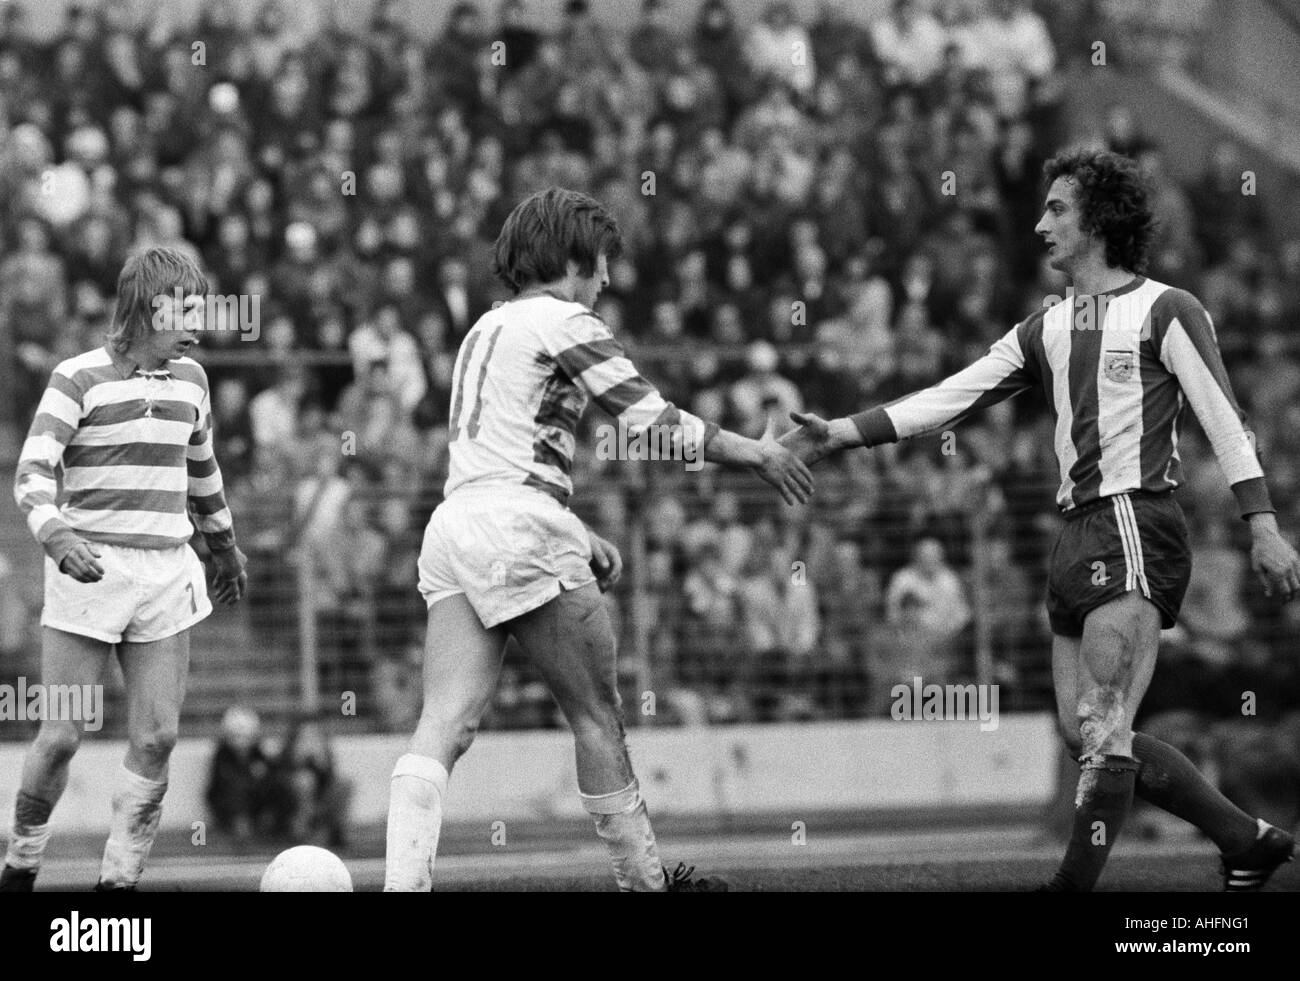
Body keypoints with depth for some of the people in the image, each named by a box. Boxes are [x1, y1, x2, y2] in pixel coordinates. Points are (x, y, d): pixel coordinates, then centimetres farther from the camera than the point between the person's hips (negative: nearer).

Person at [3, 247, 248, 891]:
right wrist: (60, 539, -30)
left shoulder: (189, 379, 13)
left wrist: (224, 546, 37)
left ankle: (120, 877, 3)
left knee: (156, 738, -5)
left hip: (166, 573, 5)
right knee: (62, 737, -6)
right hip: (89, 570, -5)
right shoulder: (79, 378, -5)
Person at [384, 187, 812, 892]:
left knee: (444, 727, -6)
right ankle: (644, 878, 12)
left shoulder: (485, 330, 26)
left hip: (452, 522, 8)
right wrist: (756, 455, 6)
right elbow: (653, 423, -6)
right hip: (518, 528, -8)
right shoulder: (563, 321, -1)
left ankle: (402, 882, -20)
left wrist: (576, 534, 27)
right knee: (596, 714, 4)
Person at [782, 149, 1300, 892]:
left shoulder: (1165, 312, -2)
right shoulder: (1046, 331, 17)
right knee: (1088, 736, 7)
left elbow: (1225, 420, -6)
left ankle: (1075, 883, -12)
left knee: (1101, 729, -13)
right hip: (1079, 536, 8)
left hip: (1136, 527, -8)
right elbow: (952, 398, 14)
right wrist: (843, 433, 6)